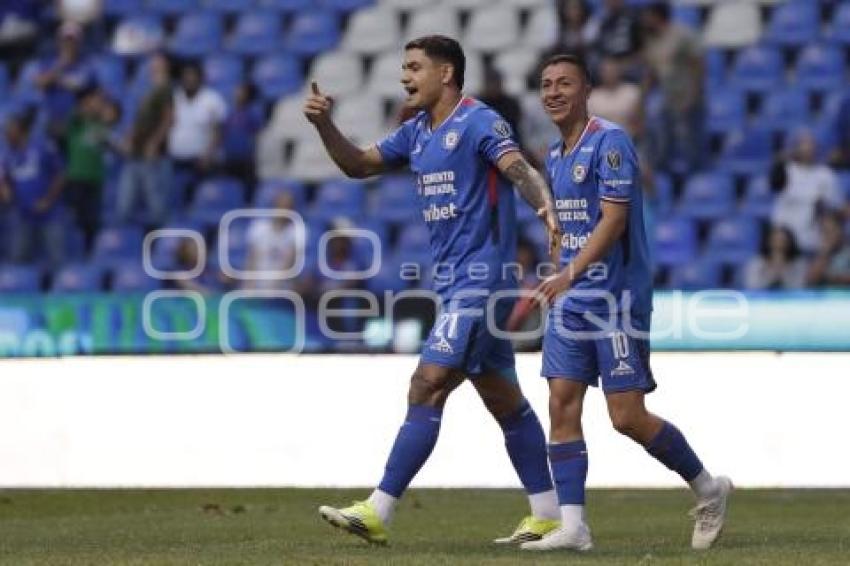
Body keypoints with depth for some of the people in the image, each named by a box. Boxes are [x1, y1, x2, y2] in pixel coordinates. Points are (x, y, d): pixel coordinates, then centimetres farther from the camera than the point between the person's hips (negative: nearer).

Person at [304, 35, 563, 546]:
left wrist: (546, 206, -45)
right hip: (456, 285, 9)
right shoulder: (417, 132, 15)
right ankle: (547, 516, 18)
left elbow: (521, 171, -25)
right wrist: (324, 125, 5)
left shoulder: (479, 122, -11)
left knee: (427, 389, -13)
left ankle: (379, 511, -15)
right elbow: (360, 164, 21)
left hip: (480, 282, -9)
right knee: (504, 399, 12)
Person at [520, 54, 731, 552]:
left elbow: (613, 220, -19)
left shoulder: (609, 141, -12)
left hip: (617, 298, -8)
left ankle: (710, 489, 13)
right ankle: (572, 527, -3)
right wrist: (559, 285, 20)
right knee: (562, 407, -3)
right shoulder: (556, 154, 14)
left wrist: (569, 275, -27)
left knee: (627, 416, -8)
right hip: (572, 302, 8)